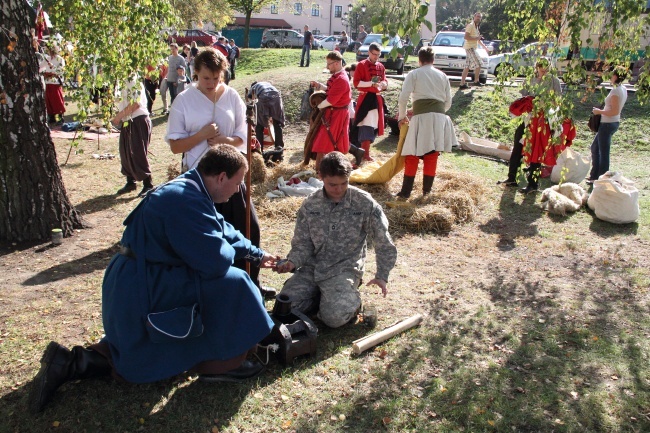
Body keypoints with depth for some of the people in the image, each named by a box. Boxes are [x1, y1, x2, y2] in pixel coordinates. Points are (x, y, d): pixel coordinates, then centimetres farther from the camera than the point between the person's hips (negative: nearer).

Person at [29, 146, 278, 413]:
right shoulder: (186, 201, -26)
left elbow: (222, 229, 21)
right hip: (145, 288, -11)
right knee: (231, 284, -16)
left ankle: (71, 363, 21)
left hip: (137, 287, 11)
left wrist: (257, 255, 23)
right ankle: (221, 364, -2)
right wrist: (234, 249, -7)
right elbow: (216, 260, -31)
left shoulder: (188, 191, 7)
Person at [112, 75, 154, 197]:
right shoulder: (124, 85, 13)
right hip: (127, 122, 9)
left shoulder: (135, 83, -12)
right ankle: (130, 182, 25)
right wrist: (118, 118, 2)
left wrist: (118, 116, -16)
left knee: (138, 154, -7)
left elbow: (135, 104, -22)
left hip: (139, 121, -9)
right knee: (125, 153, 12)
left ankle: (148, 184, 3)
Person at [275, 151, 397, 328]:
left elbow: (383, 242, 0)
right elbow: (302, 243, 3)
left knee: (334, 316, -27)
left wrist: (382, 275, 1)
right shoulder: (310, 205, 0)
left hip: (345, 268, -4)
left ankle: (351, 298, 8)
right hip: (312, 267, 4)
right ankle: (325, 295, 13)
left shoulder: (364, 203, -9)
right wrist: (292, 262, -16)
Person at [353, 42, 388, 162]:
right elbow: (356, 83, -10)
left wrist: (383, 84, -6)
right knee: (367, 126, -13)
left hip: (377, 99, 6)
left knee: (374, 126, 9)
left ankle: (363, 151, 20)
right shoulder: (361, 65, -3)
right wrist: (372, 83, -19)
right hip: (366, 99, -6)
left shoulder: (381, 67, 14)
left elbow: (385, 83, 18)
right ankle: (366, 154, -10)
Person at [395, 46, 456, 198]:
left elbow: (403, 97, -3)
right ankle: (426, 189, 15)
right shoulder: (442, 76, 17)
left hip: (421, 116, -3)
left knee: (412, 156, 1)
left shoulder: (414, 74, 6)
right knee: (432, 156, 10)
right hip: (440, 117, 4)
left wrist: (402, 116, 11)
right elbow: (448, 102, 16)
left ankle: (406, 191, 1)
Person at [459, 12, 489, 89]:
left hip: (473, 48, 10)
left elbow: (477, 38, 31)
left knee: (467, 67, 6)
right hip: (470, 47, -10)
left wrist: (484, 46, 30)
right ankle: (476, 81, 6)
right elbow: (466, 37, -22)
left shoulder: (476, 26, 19)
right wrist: (477, 38, -19)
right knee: (478, 65, -7)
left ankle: (462, 84, 4)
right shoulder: (470, 25, -11)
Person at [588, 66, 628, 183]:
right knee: (595, 147, 20)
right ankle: (595, 176, 27)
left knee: (604, 152, -1)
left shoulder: (615, 91, -20)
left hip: (608, 124, -10)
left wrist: (600, 111, -15)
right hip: (614, 122, 10)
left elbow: (615, 111, -25)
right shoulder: (623, 89, 9)